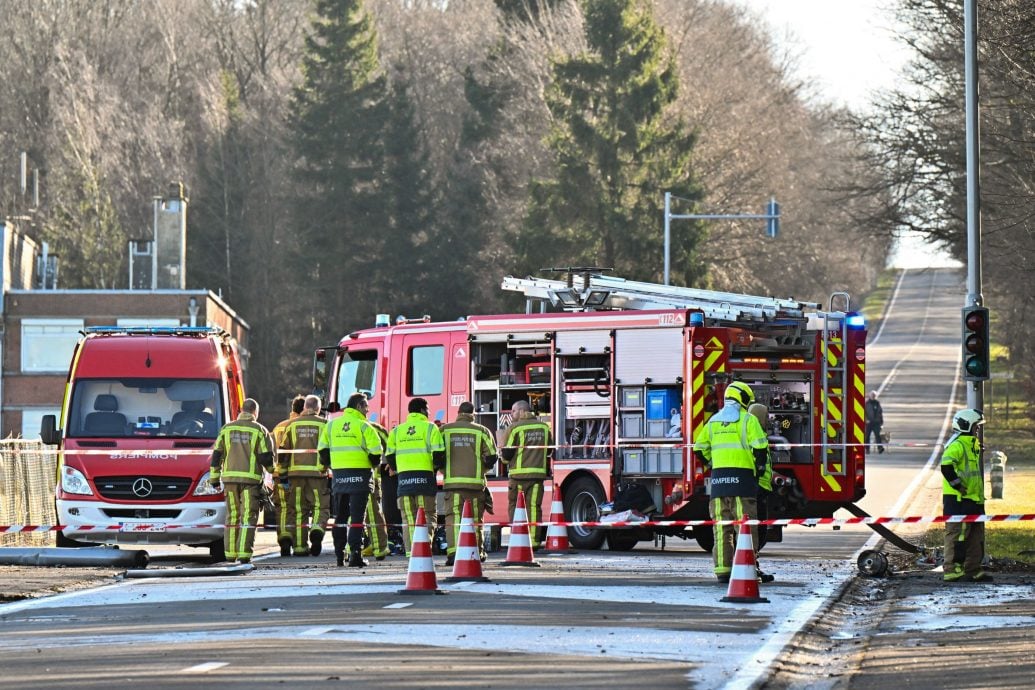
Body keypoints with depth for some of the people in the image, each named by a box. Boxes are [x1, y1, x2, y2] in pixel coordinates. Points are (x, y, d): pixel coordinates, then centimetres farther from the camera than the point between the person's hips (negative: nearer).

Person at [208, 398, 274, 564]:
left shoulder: (227, 429, 9)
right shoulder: (259, 430, -1)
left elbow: (216, 455, 9)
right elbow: (266, 457, -3)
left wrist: (214, 477, 14)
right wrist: (272, 469, 17)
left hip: (230, 477, 3)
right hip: (250, 478, -3)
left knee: (232, 516, 12)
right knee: (248, 516, -3)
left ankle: (230, 553, 12)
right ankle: (244, 553, -11)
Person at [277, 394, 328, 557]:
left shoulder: (292, 425, 8)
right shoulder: (324, 425, 1)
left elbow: (283, 452, 8)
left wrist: (283, 475, 12)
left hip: (296, 472, 2)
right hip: (317, 471, -2)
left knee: (298, 509, 8)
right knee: (320, 506, 5)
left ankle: (300, 546, 7)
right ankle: (317, 530, -23)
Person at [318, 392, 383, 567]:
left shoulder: (331, 425, 8)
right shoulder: (363, 426, -6)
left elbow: (323, 450, 8)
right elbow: (376, 451, -9)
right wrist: (373, 464, 11)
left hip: (338, 474, 4)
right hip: (359, 474, -4)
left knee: (340, 516, 13)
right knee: (357, 517, -3)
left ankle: (339, 556, 14)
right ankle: (355, 555, -10)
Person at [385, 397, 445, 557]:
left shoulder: (397, 430, 13)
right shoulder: (430, 428, 1)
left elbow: (390, 457, 11)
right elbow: (438, 454, -6)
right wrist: (439, 465, 15)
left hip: (404, 478, 3)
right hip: (424, 478, -3)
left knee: (408, 519, 7)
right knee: (428, 516, 1)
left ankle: (410, 552, 0)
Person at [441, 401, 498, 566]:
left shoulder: (445, 430, 4)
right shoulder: (481, 432, 3)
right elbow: (491, 457, 2)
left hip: (452, 481, -1)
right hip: (475, 482, 1)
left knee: (453, 517, -4)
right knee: (475, 517, 13)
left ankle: (453, 552, -19)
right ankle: (478, 551, 22)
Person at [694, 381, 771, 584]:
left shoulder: (713, 421, 16)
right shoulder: (747, 419, -1)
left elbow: (700, 448, 17)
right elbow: (760, 447, -10)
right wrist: (760, 468, 4)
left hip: (718, 478, 5)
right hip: (741, 476, -5)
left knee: (721, 527, 5)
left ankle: (722, 570, 2)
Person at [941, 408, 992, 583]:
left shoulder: (973, 445, 19)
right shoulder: (956, 445, -14)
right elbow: (946, 466, -29)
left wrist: (979, 493, 23)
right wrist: (958, 485, -23)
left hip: (973, 499, 10)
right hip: (958, 500, -10)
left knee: (976, 535, 12)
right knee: (957, 534, -8)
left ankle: (973, 570, 18)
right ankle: (952, 570, -6)